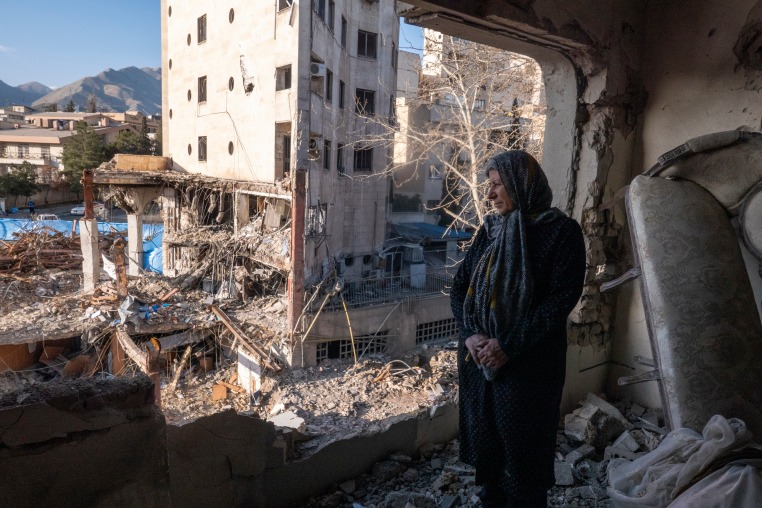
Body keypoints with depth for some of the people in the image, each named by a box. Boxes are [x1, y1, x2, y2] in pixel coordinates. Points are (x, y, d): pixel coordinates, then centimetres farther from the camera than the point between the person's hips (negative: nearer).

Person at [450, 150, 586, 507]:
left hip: (528, 366, -5)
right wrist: (470, 333, -13)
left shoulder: (561, 231, -7)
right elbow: (460, 285, 5)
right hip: (478, 359, 5)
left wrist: (509, 345, -20)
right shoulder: (489, 230, 8)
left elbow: (561, 298, -15)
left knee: (522, 453, 9)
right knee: (483, 446, 17)